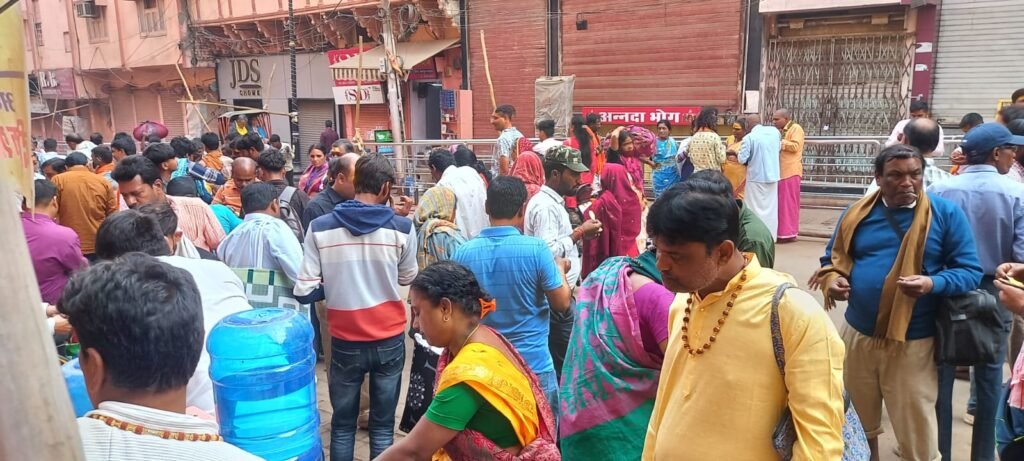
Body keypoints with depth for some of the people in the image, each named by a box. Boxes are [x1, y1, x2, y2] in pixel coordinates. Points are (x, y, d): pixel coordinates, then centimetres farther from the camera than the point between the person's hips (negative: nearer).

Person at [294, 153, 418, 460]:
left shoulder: (320, 228, -10)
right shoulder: (402, 227, -10)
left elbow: (305, 291, -9)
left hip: (345, 341, 0)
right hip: (389, 339, 0)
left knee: (342, 424, 17)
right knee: (383, 425, 13)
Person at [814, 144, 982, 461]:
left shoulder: (946, 213, -7)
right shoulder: (858, 213, 2)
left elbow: (970, 271, -6)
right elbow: (834, 257, 12)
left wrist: (933, 284, -26)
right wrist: (833, 280, -11)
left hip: (913, 343, -3)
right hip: (858, 335, 3)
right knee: (859, 427, 22)